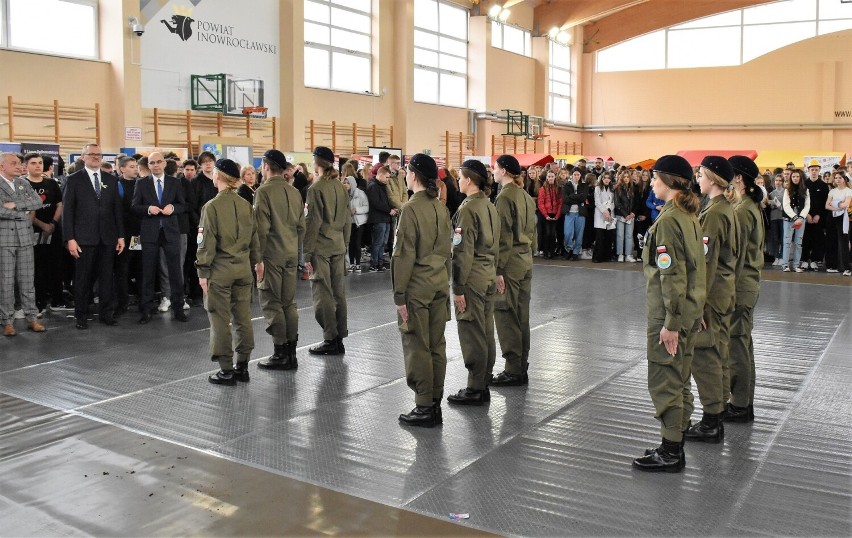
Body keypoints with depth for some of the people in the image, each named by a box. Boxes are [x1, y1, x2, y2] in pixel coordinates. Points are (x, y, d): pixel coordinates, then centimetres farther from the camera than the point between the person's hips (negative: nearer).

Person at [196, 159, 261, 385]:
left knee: (220, 319, 2)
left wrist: (203, 272, -7)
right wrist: (257, 261, 24)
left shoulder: (211, 206, -11)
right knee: (242, 317, 11)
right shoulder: (245, 205, 4)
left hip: (220, 269, -5)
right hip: (243, 267, 5)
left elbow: (207, 242, -12)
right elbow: (254, 236, 12)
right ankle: (242, 365, 17)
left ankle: (226, 370, 6)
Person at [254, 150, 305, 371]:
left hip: (272, 255, -6)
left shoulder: (264, 191, -11)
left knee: (272, 303, 2)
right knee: (289, 303, 11)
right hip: (292, 254, 6)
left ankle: (280, 354, 4)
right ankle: (291, 353, 14)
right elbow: (301, 226, 10)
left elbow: (262, 229, -14)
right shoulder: (294, 192, 8)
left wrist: (258, 258, -9)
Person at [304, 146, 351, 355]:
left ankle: (330, 340, 2)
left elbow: (313, 222, -13)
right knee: (338, 293, 10)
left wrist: (307, 254, -9)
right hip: (338, 246, 7)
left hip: (321, 247, -7)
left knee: (323, 295, -1)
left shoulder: (316, 188, -10)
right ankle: (339, 339, 15)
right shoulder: (341, 188, 9)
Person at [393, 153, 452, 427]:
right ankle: (435, 405, 20)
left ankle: (424, 408, 8)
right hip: (440, 285, 7)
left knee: (417, 348, 2)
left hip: (417, 287, -7)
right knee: (436, 346, 11)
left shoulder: (411, 209, -14)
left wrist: (399, 295, -11)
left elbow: (404, 255, -15)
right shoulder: (440, 208, 7)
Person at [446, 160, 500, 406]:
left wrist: (458, 288, -14)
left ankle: (475, 390, 7)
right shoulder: (490, 206, 10)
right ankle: (483, 386, 22)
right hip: (490, 275, 9)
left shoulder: (468, 209, -15)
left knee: (472, 334, 0)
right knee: (486, 333, 13)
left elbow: (464, 252, -17)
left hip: (472, 277, -8)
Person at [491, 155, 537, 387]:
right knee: (521, 316, 12)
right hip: (526, 260, 9)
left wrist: (498, 270, -16)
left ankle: (513, 371, 1)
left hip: (510, 262, -9)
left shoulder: (505, 196, -13)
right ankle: (522, 368, 19)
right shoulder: (525, 196, 12)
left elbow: (504, 237, -17)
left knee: (506, 316, -2)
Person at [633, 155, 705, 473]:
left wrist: (671, 322, -19)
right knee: (675, 380, 17)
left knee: (664, 381, 1)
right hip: (688, 310, 10)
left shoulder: (668, 219, -18)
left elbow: (672, 275, -21)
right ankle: (674, 446, 28)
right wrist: (682, 316, 19)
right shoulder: (689, 216, 10)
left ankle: (671, 453, 10)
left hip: (669, 314, -9)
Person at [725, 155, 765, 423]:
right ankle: (743, 402, 28)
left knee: (737, 345, -1)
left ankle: (741, 406, 9)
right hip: (750, 283, 10)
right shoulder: (752, 207, 12)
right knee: (742, 344, 17)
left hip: (739, 287, -10)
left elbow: (736, 255, -19)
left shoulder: (741, 211, -18)